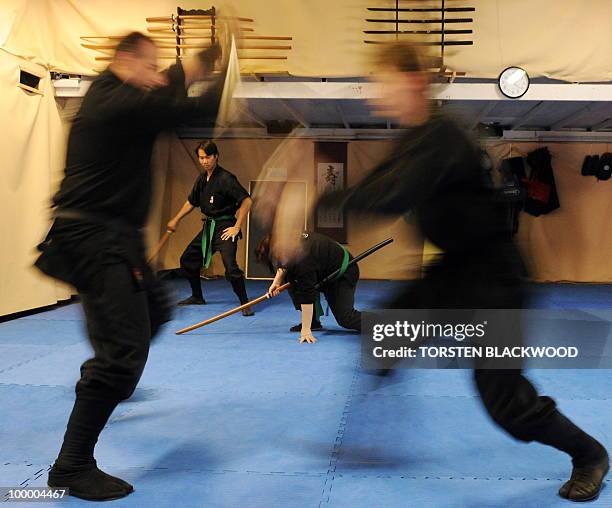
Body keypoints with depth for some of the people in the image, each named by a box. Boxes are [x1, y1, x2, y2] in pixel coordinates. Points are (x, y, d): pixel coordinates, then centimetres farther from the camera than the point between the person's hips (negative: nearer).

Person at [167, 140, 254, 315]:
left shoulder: (226, 178, -17)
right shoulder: (201, 180, 8)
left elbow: (247, 201, -21)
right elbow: (191, 202, 24)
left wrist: (237, 227, -18)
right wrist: (176, 220, 22)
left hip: (225, 227, -9)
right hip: (208, 227, 9)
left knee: (230, 267, -23)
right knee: (187, 259, 16)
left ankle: (245, 304, -9)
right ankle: (197, 297, 33)